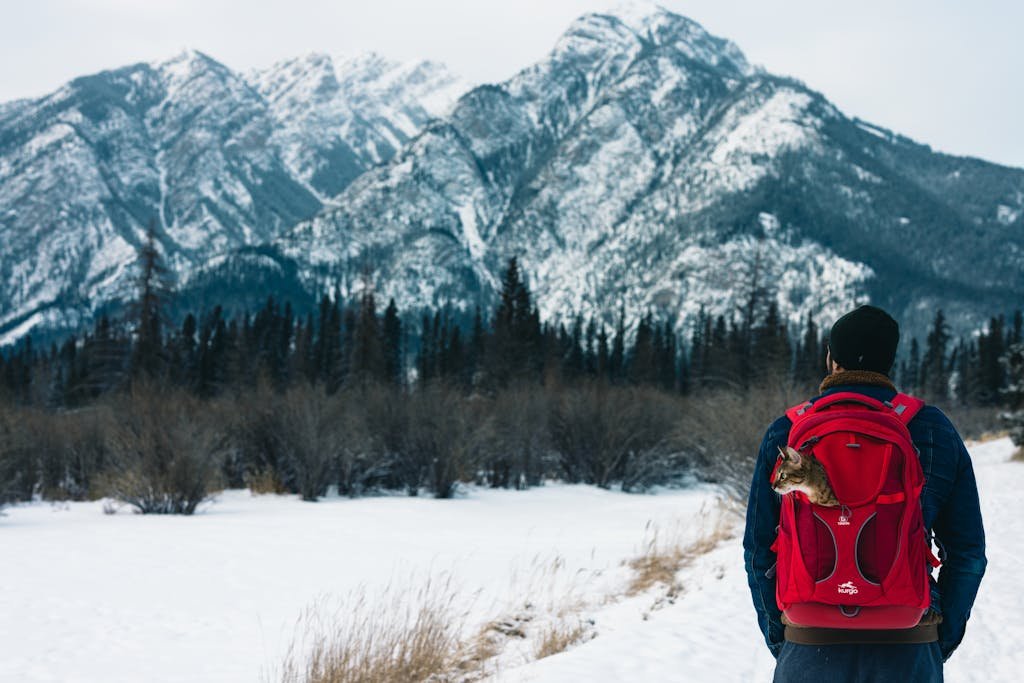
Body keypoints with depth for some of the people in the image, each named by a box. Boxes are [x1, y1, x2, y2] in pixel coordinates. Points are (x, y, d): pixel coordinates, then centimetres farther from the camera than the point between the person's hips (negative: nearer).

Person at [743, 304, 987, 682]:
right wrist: (942, 639, 12)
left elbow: (759, 549, 2)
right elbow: (968, 552, 2)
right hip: (909, 653, 0)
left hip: (809, 651, 0)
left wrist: (778, 637, 12)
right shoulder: (934, 430, 2)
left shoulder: (784, 433, 1)